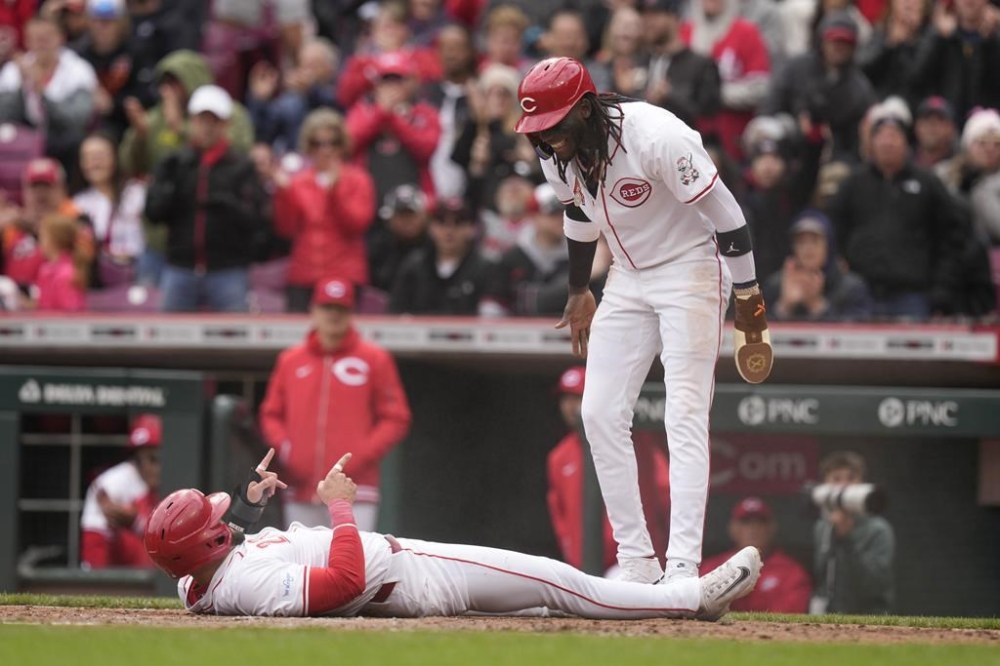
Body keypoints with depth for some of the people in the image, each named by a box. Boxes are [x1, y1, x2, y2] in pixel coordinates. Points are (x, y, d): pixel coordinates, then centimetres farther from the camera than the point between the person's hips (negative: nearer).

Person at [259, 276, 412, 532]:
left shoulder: (374, 359, 4)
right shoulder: (291, 360, 14)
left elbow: (395, 419, 2)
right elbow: (271, 414, 21)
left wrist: (360, 456, -10)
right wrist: (283, 446, 0)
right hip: (301, 493, 4)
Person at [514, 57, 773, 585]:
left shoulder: (656, 138, -29)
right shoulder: (556, 152, -7)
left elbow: (724, 213, -22)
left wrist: (748, 300, -17)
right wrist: (579, 292, 23)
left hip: (690, 270, -7)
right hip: (628, 279, 7)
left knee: (686, 417, -15)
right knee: (600, 413, 0)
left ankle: (683, 570, -21)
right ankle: (636, 564, 4)